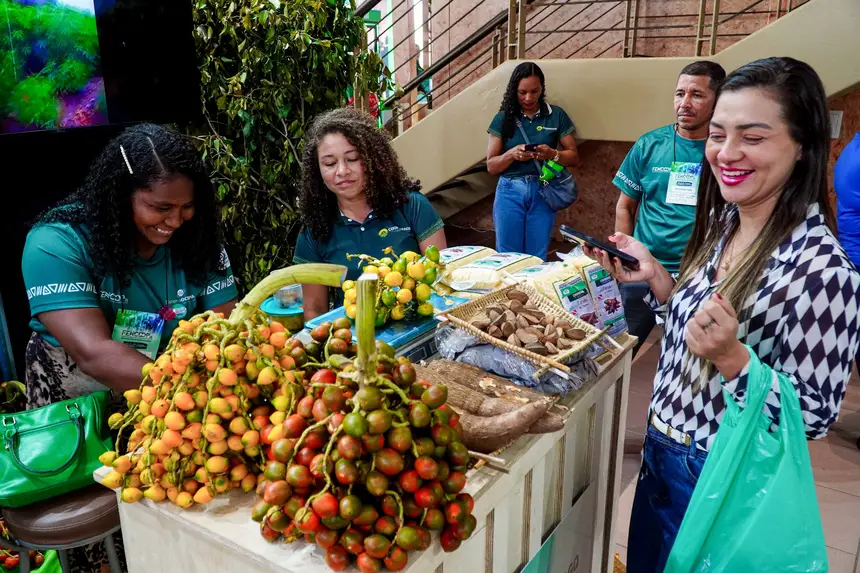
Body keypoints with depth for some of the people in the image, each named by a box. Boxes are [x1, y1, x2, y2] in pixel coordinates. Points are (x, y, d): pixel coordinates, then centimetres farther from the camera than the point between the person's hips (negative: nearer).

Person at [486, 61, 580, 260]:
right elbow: (491, 166, 2)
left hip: (542, 193, 0)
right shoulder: (503, 118, 3)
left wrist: (552, 154, -15)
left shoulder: (557, 115, 4)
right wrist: (512, 154, -17)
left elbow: (574, 158, 5)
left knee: (537, 259, 6)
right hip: (510, 192, 0)